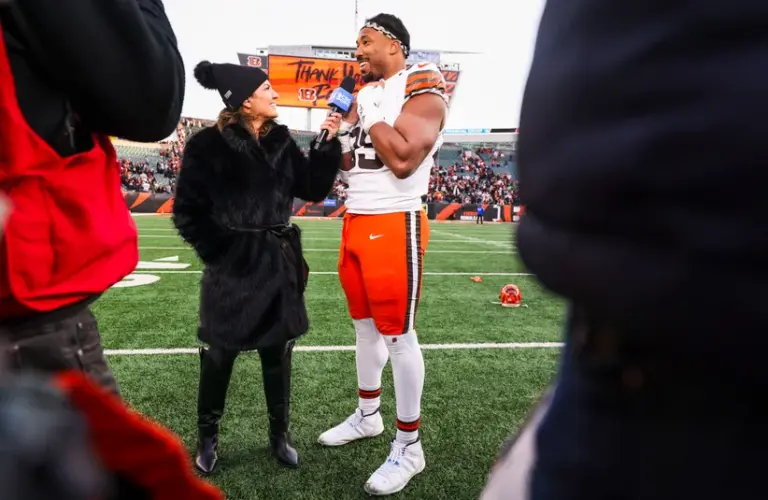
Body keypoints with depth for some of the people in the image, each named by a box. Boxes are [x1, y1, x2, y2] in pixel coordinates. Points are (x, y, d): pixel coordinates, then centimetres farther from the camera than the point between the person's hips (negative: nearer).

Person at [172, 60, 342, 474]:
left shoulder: (281, 142, 6)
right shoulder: (208, 145, -10)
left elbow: (314, 189, 5)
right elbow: (187, 212, -7)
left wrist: (328, 143, -4)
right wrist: (221, 253, -11)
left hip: (279, 264, 5)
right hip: (232, 267, -4)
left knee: (278, 351, 13)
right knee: (221, 354, 9)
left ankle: (279, 434, 30)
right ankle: (207, 438, 31)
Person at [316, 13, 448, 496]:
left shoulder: (422, 89, -9)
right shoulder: (367, 92, 16)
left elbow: (403, 159, -24)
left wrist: (370, 113, -12)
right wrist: (349, 118, 4)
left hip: (395, 224, -8)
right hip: (356, 221, 9)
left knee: (399, 334, -3)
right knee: (366, 325, 16)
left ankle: (409, 446, 11)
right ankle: (368, 414, 33)